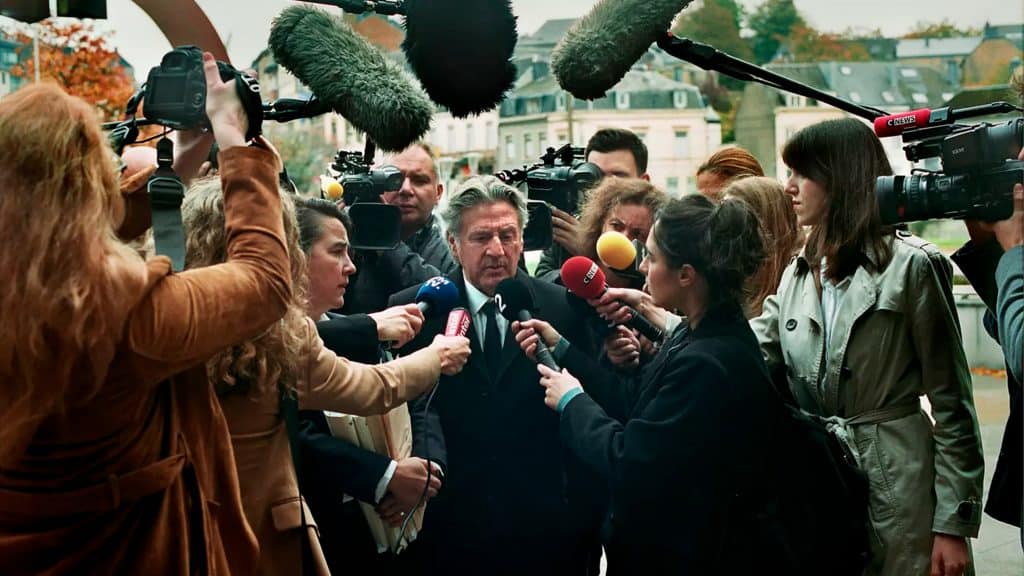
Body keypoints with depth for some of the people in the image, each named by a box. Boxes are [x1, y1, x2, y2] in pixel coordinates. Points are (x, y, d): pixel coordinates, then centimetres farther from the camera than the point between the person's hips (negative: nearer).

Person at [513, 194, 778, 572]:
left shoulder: (707, 366, -29)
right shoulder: (702, 334, 2)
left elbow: (627, 466, -25)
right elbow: (634, 405, 8)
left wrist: (572, 401, -11)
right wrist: (562, 349, 7)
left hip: (679, 556, -9)